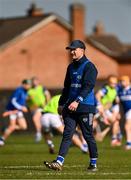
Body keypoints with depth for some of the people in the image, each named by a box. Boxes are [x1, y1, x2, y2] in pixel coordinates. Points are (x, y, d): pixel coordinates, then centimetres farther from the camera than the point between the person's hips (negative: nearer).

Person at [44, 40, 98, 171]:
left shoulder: (89, 67, -8)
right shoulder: (71, 67, 17)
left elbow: (88, 86, -19)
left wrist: (77, 101, -29)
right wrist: (61, 103, 22)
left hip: (85, 107, -7)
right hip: (70, 106, 7)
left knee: (88, 135, 1)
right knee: (67, 134, -3)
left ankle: (93, 164, 13)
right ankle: (59, 162, -12)